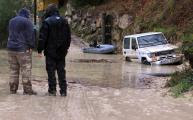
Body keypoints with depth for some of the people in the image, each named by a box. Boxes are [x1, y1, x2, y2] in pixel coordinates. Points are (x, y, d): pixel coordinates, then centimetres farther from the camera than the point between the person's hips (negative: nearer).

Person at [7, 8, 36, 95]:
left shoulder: (11, 21, 17)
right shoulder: (27, 21, -6)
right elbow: (30, 35, -9)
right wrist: (31, 46, -5)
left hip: (11, 48, 7)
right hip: (23, 49, -7)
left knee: (13, 69, 10)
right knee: (26, 69, -4)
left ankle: (13, 89, 11)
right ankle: (27, 89, -5)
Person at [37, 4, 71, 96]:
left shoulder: (47, 22, -10)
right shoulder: (64, 21, 8)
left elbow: (42, 37, -12)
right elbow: (68, 37, 14)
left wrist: (40, 50, -6)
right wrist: (66, 48, 22)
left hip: (50, 51, -5)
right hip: (61, 52, 5)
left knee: (51, 71, 2)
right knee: (61, 71, 10)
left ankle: (52, 90, 4)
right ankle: (63, 91, 10)